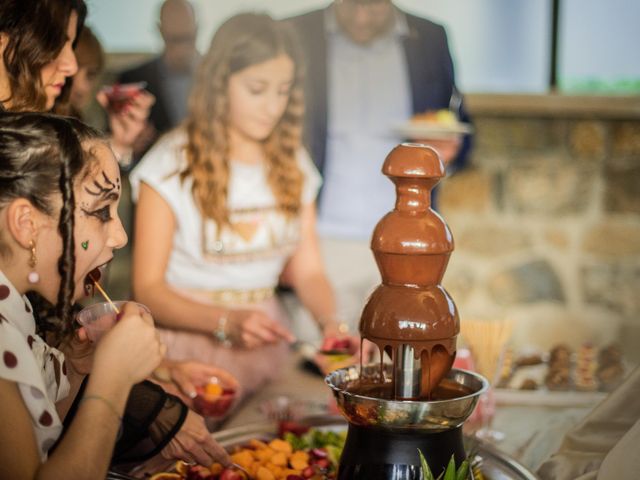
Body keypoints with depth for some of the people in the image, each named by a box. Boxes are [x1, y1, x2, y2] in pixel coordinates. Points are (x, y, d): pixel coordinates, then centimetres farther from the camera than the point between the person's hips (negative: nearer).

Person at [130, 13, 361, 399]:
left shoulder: (293, 165, 12)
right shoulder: (172, 164, -4)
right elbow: (148, 288, -8)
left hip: (266, 345, 5)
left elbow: (308, 271, 9)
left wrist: (331, 323, -13)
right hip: (189, 343, -4)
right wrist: (227, 322, -24)